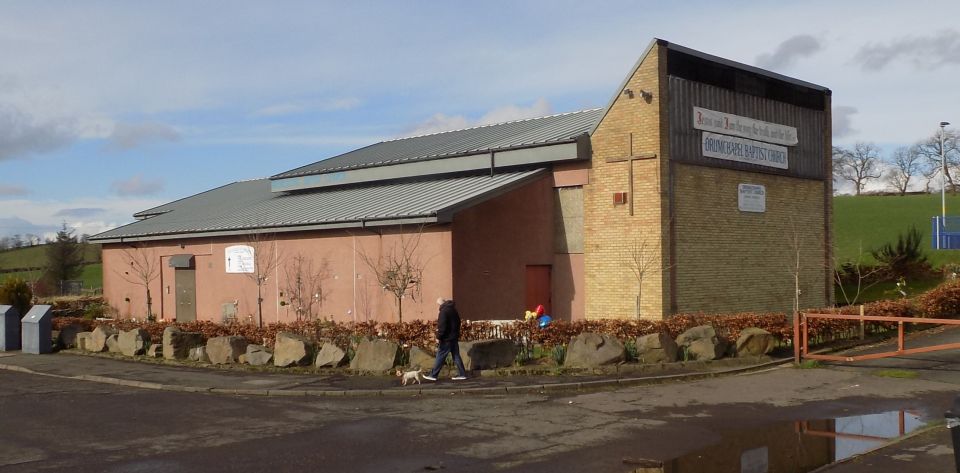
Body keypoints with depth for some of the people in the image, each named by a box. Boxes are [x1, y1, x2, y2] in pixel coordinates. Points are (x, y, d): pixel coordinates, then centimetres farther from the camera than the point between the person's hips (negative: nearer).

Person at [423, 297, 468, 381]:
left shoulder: (443, 311, -17)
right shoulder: (453, 309, 12)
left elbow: (442, 326, -22)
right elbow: (458, 322, 20)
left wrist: (438, 337, -16)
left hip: (446, 339, -8)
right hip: (455, 337, 9)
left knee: (440, 357, -3)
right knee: (456, 356, 11)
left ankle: (433, 375, 2)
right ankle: (462, 374, 10)